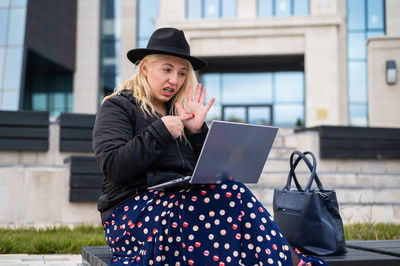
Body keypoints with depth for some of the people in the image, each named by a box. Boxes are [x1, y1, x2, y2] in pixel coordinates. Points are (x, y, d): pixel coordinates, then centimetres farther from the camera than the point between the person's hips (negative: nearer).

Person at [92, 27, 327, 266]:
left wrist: (197, 131, -1)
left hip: (180, 203, 6)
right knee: (231, 194, -28)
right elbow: (113, 167, -11)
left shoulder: (178, 112, 21)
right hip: (134, 209, -5)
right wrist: (160, 132, -14)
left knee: (234, 197, -28)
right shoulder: (117, 107, 5)